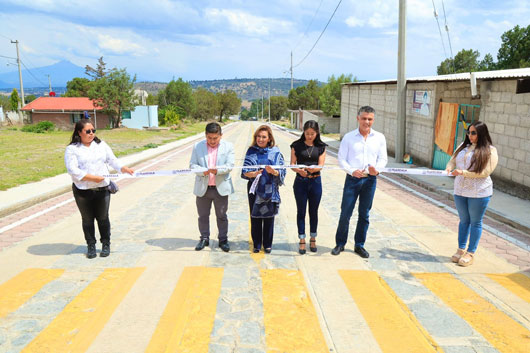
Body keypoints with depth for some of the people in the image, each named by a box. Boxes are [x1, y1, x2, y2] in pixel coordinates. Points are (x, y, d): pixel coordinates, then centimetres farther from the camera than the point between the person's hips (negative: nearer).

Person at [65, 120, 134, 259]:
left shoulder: (101, 145, 10)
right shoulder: (72, 149, -4)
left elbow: (112, 160, 7)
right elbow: (73, 170, -13)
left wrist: (123, 168, -12)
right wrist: (92, 177, -20)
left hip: (102, 188, 2)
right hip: (82, 190, -2)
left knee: (103, 218, 8)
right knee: (87, 219, 8)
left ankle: (106, 245, 21)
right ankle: (91, 246, 23)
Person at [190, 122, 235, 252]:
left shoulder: (228, 146, 0)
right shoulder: (198, 146, 3)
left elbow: (229, 165, -8)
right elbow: (192, 164, 0)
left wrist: (217, 170, -27)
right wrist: (202, 171, -21)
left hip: (221, 188, -1)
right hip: (202, 188, 1)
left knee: (222, 216, 8)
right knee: (203, 215, 11)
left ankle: (223, 240, 21)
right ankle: (204, 238, 27)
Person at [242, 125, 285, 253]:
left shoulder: (275, 152, -1)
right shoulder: (251, 151, 3)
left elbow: (282, 172, -2)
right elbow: (244, 171, 0)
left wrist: (273, 171, -23)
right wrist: (252, 173, -21)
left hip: (270, 190, -1)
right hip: (255, 189, 1)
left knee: (269, 218, 7)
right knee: (255, 217, 6)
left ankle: (268, 245, 23)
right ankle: (256, 244, 21)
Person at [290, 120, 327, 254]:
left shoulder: (321, 147, 3)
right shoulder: (297, 145, 0)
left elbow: (321, 165, -5)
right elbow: (292, 164, -4)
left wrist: (313, 169, -27)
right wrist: (299, 170, -25)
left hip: (315, 182, 1)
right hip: (300, 182, -1)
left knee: (314, 211, 10)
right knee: (301, 211, 4)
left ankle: (313, 239, 25)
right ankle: (302, 241, 13)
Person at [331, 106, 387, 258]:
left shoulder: (379, 137, 5)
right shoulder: (348, 137, 0)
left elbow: (383, 158, 7)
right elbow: (341, 159, -1)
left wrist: (377, 169, -15)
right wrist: (352, 171, -18)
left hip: (370, 179, 2)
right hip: (352, 178, -2)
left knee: (364, 214, 10)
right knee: (345, 213, 1)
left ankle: (359, 245, 23)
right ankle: (340, 243, 18)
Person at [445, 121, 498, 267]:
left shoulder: (490, 151, -8)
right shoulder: (464, 146, 9)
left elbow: (485, 172, -16)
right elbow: (453, 160, 10)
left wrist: (463, 172, -22)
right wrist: (449, 168, -13)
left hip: (479, 192, -5)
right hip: (460, 190, 5)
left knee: (475, 222, 6)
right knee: (464, 220, 14)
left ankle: (470, 253, 15)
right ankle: (461, 250, 25)